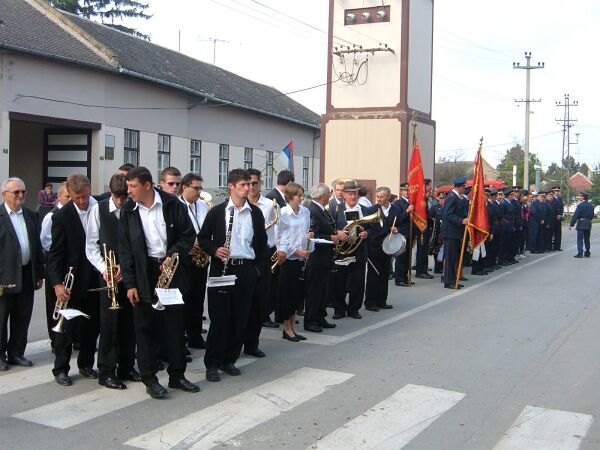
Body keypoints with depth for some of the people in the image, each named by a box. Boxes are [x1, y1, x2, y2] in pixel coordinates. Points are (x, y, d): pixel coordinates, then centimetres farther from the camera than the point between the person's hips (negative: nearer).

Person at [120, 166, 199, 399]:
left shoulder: (172, 204, -4)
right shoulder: (128, 211, -1)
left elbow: (189, 235, 1)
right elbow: (125, 249, 0)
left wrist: (173, 255, -15)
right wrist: (130, 283, -5)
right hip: (143, 274, 0)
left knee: (175, 325, 8)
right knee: (145, 327, 3)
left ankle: (177, 375, 20)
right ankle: (149, 379, 13)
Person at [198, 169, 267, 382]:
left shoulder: (256, 213, 7)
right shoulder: (217, 211, 0)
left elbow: (262, 242, 14)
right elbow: (203, 238, 4)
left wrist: (257, 266, 7)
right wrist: (214, 250, -13)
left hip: (247, 270, 3)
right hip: (222, 269, -3)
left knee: (240, 318, 6)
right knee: (219, 318, -2)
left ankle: (229, 360, 20)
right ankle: (212, 363, 8)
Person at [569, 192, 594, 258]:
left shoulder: (580, 205, -14)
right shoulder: (591, 205, 9)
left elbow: (575, 215, -16)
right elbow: (592, 216, 14)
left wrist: (571, 224, -14)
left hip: (581, 224, -7)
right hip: (588, 224, 7)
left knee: (580, 239, -5)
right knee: (587, 239, 14)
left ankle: (580, 253, -10)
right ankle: (587, 253, 19)